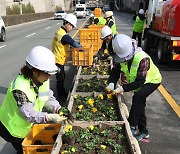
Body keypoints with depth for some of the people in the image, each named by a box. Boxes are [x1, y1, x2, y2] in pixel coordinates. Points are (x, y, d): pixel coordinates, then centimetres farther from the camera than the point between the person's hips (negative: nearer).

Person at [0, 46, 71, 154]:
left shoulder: (43, 80, -14)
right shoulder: (20, 88, -36)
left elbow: (48, 98, -7)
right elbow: (28, 114, -35)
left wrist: (59, 109, -24)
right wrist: (50, 117, -42)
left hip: (29, 125, 6)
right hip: (13, 127, -6)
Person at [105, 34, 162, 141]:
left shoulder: (142, 58, -37)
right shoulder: (123, 57, -17)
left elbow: (139, 81, -38)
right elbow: (115, 71, -11)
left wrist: (123, 88, -44)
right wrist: (111, 84, -30)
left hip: (152, 81, -7)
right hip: (139, 83, 8)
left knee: (138, 97, -31)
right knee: (139, 105, 10)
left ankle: (132, 127, -24)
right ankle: (144, 132, 26)